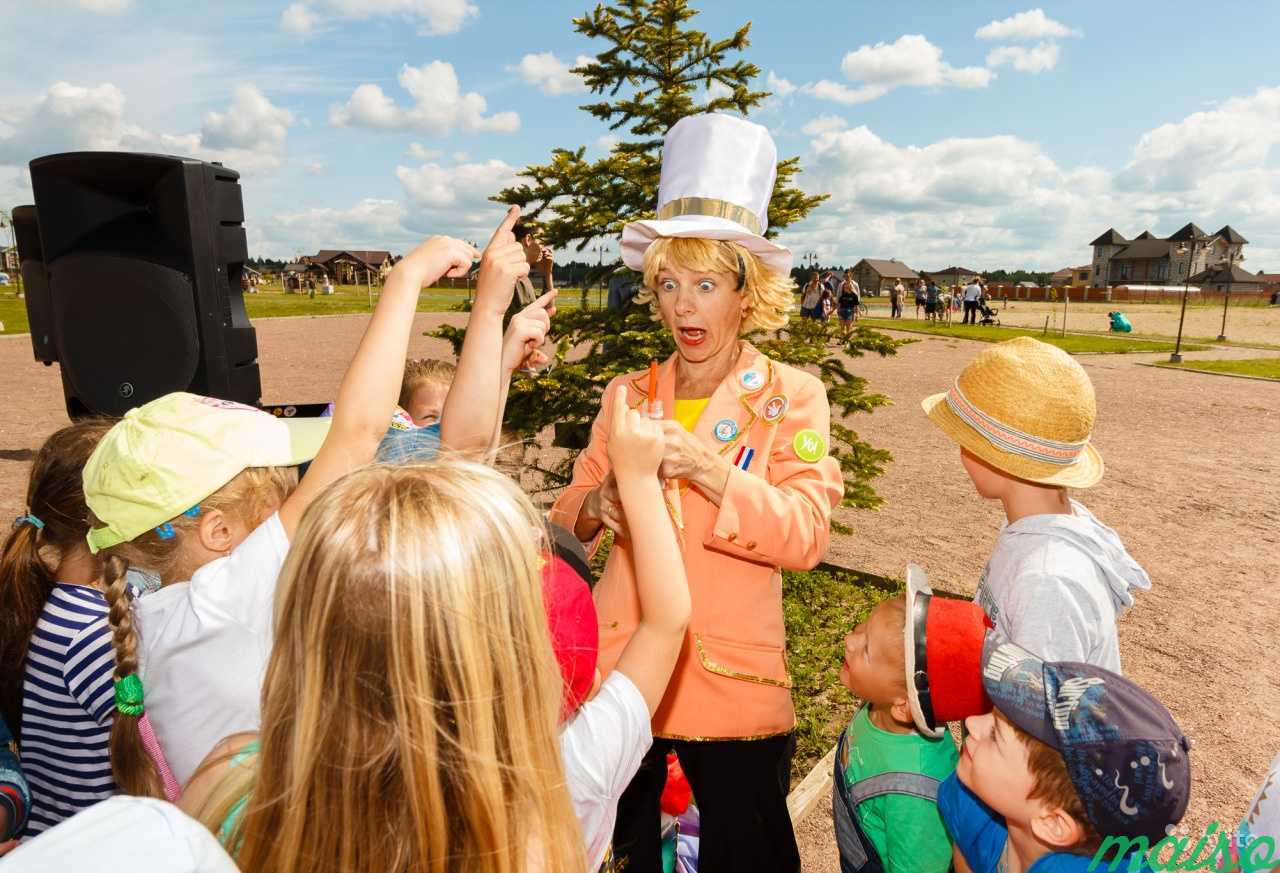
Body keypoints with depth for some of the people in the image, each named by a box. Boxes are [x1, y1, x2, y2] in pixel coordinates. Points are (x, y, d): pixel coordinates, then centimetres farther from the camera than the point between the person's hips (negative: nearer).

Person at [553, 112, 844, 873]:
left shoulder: (790, 396, -4)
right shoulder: (628, 395, 5)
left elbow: (806, 535, -15)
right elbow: (567, 519, 5)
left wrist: (710, 471, -29)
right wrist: (598, 502, -17)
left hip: (733, 685, -2)